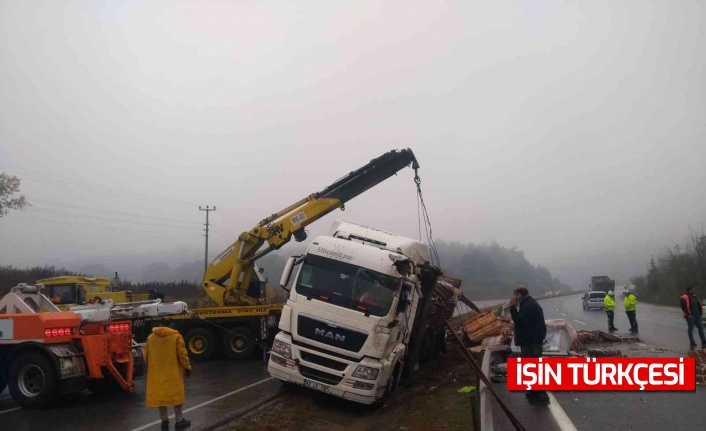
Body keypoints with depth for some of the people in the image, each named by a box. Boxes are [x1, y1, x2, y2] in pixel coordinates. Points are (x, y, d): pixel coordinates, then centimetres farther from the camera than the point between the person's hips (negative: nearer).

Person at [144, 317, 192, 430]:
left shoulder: (150, 337, 3)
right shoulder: (176, 336, -8)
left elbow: (146, 356, 10)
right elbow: (182, 354, -10)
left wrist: (151, 366, 25)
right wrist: (187, 367, 0)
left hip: (157, 373, 3)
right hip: (173, 372, -3)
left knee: (160, 395, 10)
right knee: (176, 394, 7)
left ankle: (164, 420, 14)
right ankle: (179, 420, 11)